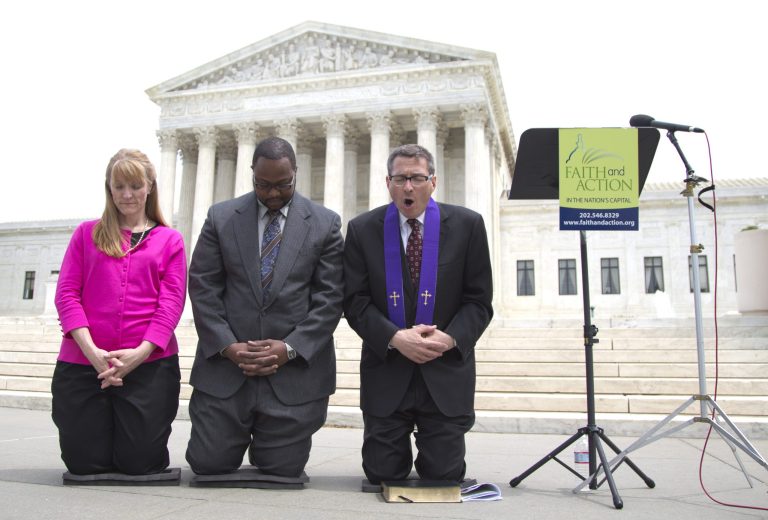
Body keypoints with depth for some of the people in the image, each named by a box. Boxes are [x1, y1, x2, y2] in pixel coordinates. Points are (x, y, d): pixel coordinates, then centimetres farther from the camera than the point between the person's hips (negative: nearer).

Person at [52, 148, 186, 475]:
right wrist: (92, 351, -12)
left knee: (140, 462, 0)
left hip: (150, 363, -1)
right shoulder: (87, 233, 13)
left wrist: (141, 352, -15)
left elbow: (172, 301, 0)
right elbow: (66, 293, 3)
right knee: (84, 462, 3)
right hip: (83, 361, 1)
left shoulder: (169, 240, 10)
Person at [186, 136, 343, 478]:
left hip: (296, 369, -1)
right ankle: (241, 435, 37)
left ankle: (272, 442, 40)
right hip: (225, 365, 1)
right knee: (208, 465, 5)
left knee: (282, 471, 6)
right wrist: (227, 346, -10)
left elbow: (330, 297, -2)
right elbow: (202, 286, 2)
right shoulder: (221, 217, 5)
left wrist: (290, 348, -12)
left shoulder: (325, 224, 1)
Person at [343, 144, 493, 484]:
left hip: (446, 374, 0)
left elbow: (479, 300, 1)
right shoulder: (362, 229, 1)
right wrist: (395, 338, -17)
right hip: (385, 372, 1)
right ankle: (399, 449, 40)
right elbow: (355, 302, -2)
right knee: (382, 475, 6)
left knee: (444, 478, 4)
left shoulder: (467, 225, 0)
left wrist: (451, 338, -16)